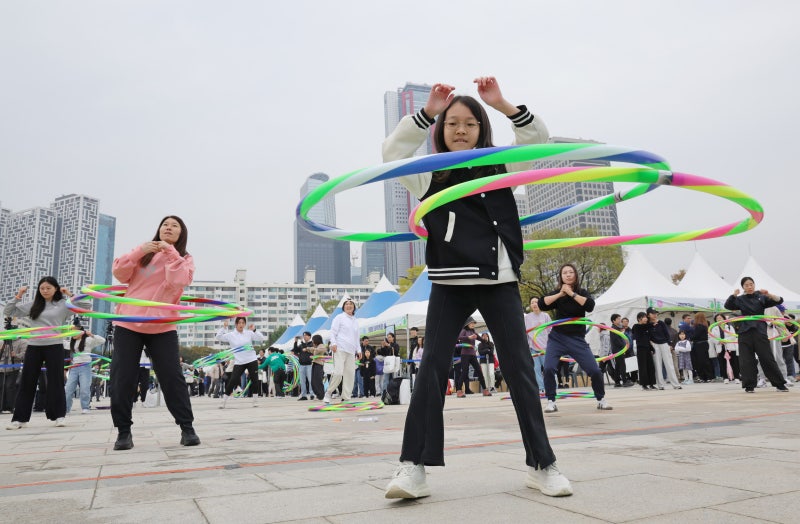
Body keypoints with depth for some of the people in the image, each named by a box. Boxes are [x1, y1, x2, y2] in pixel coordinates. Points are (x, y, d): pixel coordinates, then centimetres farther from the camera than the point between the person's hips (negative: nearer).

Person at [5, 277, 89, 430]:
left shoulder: (63, 305, 1)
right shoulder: (33, 305, 8)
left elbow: (87, 305, -4)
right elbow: (7, 312, 13)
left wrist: (71, 295, -6)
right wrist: (17, 296, 3)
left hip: (54, 347, -2)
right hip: (34, 347, 3)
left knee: (56, 381, 3)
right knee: (26, 381, 5)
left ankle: (59, 415, 11)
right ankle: (20, 418, 12)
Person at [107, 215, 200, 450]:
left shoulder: (185, 259, 6)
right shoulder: (144, 251, 12)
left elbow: (178, 282, -14)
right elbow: (120, 274, 1)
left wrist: (170, 252, -15)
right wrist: (139, 251, -12)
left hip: (162, 326, -2)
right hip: (128, 323, 2)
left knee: (172, 378, -5)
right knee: (122, 379, 0)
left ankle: (187, 428, 4)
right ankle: (123, 431, 13)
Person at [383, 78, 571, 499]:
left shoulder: (500, 167, 11)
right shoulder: (430, 175, 9)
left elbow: (538, 138, 5)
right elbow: (392, 151, -1)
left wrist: (502, 105, -8)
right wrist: (427, 111, -7)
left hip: (499, 280, 1)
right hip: (449, 283, -1)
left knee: (520, 369, 4)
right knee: (432, 368, -4)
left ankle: (541, 465, 15)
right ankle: (413, 467, 0)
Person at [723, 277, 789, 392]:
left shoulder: (761, 297, 8)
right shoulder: (740, 299, 8)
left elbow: (779, 300, 1)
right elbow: (728, 306, -6)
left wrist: (768, 294, -17)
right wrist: (734, 295, -22)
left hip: (760, 331, -1)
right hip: (745, 332, 1)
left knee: (767, 358, -1)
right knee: (746, 360, -1)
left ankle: (780, 384, 9)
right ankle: (749, 386, 6)